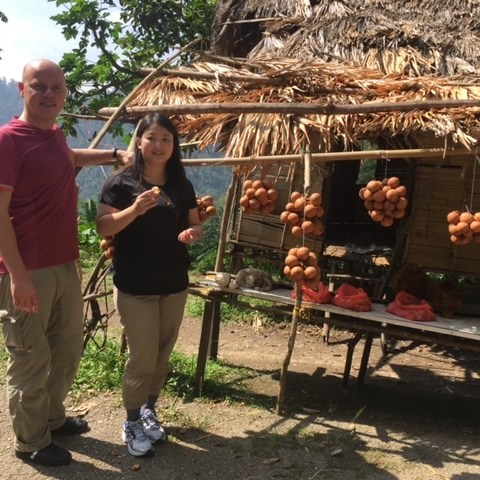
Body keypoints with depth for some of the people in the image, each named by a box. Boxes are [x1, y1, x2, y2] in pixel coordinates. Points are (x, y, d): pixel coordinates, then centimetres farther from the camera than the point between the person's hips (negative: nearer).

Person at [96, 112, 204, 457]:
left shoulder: (181, 185, 6)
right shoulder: (121, 182, -7)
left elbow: (196, 225, 12)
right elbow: (103, 227, -12)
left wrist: (192, 233, -11)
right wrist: (134, 210, -28)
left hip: (174, 284, 5)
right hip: (135, 286, -4)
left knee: (163, 355, 14)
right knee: (142, 358, -2)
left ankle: (149, 410, 35)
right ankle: (132, 424, 18)